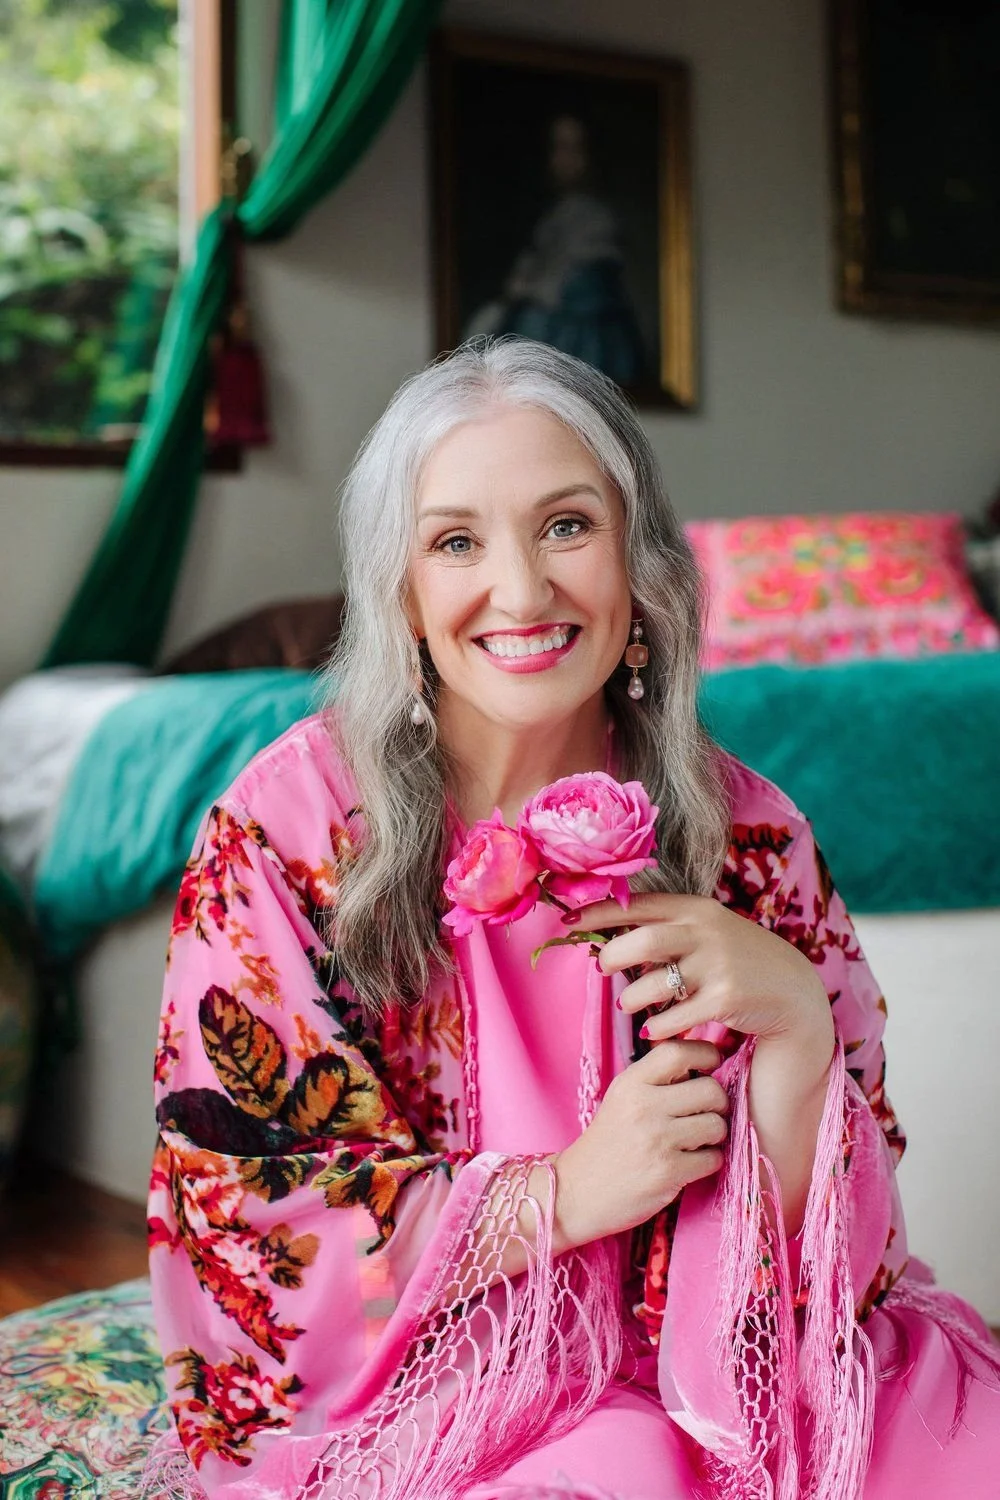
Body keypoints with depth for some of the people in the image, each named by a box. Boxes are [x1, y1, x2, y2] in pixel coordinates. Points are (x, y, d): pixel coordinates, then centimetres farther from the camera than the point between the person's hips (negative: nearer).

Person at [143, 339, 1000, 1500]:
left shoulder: (746, 836, -4)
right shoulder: (290, 821, -10)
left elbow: (810, 1241, -1)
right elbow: (235, 1219, -10)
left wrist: (797, 1017, -20)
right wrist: (564, 1192, -17)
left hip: (698, 1381, 3)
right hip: (411, 1397, -3)